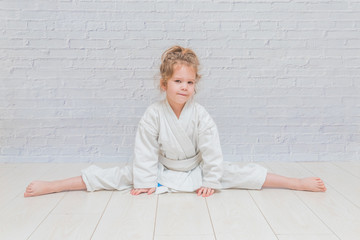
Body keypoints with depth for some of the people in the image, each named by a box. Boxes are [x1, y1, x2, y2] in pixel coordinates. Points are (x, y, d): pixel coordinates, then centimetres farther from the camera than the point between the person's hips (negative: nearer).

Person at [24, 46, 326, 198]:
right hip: (162, 169, 0)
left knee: (239, 173, -10)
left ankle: (300, 183, -5)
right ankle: (50, 186, -4)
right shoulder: (154, 113, -19)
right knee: (124, 174, -9)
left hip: (196, 169, 1)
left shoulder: (200, 114, -19)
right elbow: (145, 149, -14)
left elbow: (211, 149, -13)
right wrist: (144, 181, -12)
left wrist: (210, 180, -10)